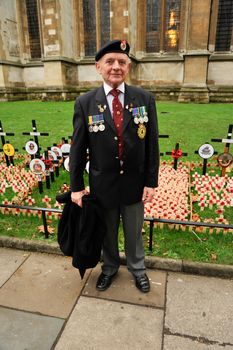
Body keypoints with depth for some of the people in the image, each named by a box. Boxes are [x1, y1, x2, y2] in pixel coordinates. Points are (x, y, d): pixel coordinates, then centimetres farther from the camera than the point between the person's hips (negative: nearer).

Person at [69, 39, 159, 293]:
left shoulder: (145, 99, -6)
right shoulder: (84, 103, -8)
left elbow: (152, 144, -4)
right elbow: (77, 148, -5)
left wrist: (151, 182, -5)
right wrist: (76, 187, -4)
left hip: (135, 183, 1)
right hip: (103, 184, 0)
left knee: (134, 232, 20)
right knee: (107, 232, 22)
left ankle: (137, 269, 48)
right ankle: (109, 267, 50)